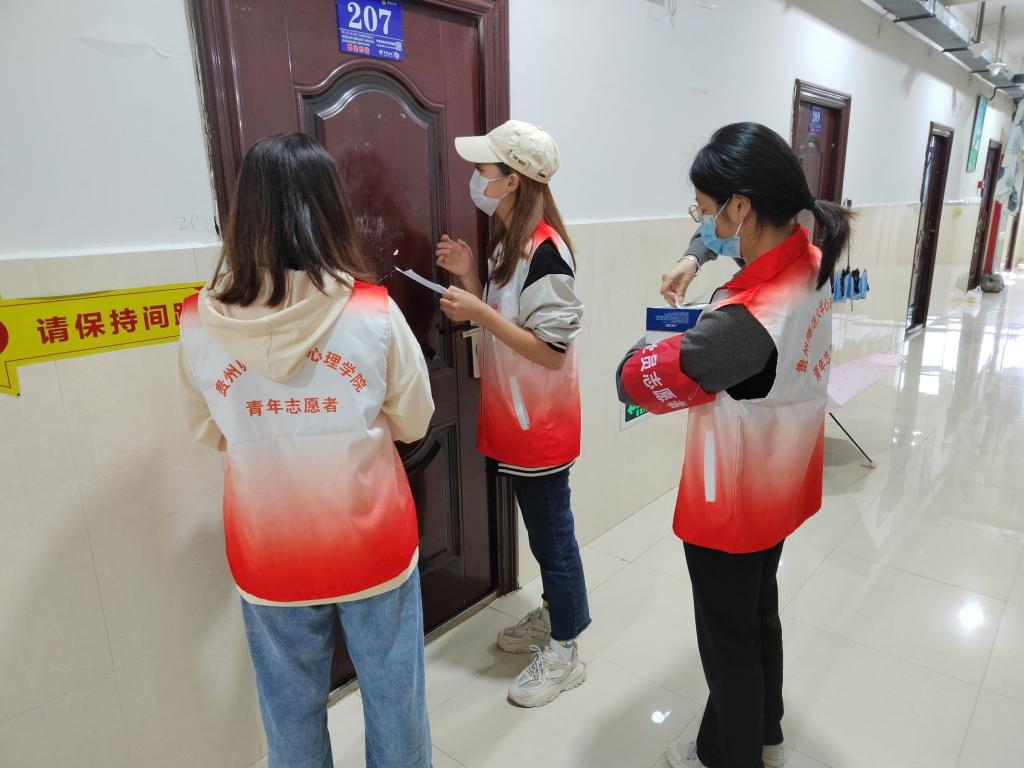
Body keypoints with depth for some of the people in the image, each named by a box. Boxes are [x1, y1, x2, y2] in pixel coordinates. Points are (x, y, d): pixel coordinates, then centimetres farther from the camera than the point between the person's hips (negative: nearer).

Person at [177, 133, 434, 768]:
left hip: (269, 558, 2)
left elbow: (211, 432, 4)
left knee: (293, 716, 24)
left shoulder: (201, 322, -12)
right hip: (373, 546, -1)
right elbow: (414, 422, -5)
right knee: (394, 702, 22)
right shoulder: (373, 311, -18)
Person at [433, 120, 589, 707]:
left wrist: (478, 311, -25)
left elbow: (552, 350, -24)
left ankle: (563, 653, 26)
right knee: (543, 528, 23)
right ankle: (554, 616, 43)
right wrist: (469, 277, -2)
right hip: (516, 417, 9)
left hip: (541, 423, -9)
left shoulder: (545, 252, -22)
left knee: (552, 535, 7)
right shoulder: (509, 241, 7)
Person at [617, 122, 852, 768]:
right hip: (778, 492, 8)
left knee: (728, 640, 16)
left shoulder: (745, 322, -37)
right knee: (761, 613, 28)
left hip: (731, 508, -8)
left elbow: (637, 380, -25)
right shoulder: (812, 266, -10)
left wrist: (652, 349, -4)